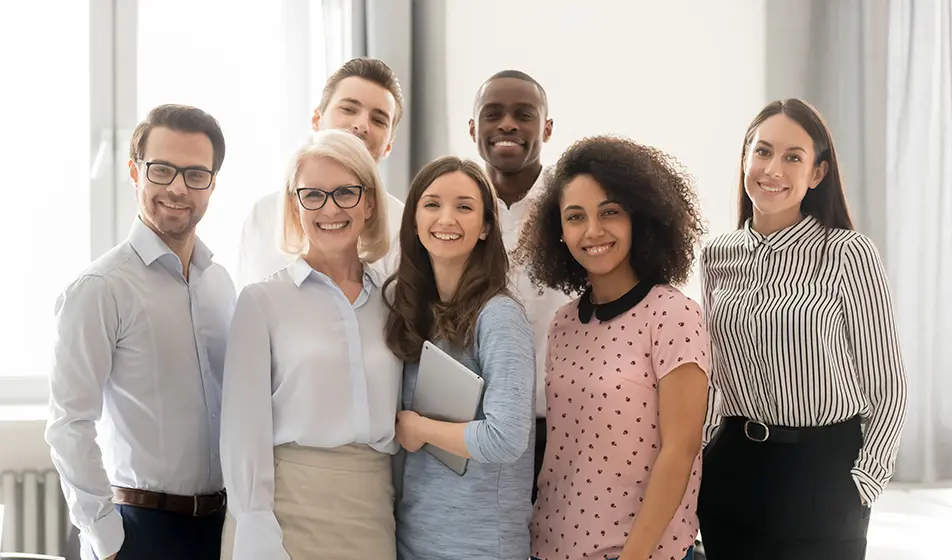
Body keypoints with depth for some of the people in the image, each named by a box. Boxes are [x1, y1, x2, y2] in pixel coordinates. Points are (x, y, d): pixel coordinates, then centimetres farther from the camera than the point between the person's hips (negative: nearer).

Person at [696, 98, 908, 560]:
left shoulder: (847, 253, -9)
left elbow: (887, 386, -5)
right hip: (730, 469, 4)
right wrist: (710, 447, 8)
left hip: (822, 471, -4)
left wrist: (861, 484, -11)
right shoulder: (717, 257, 5)